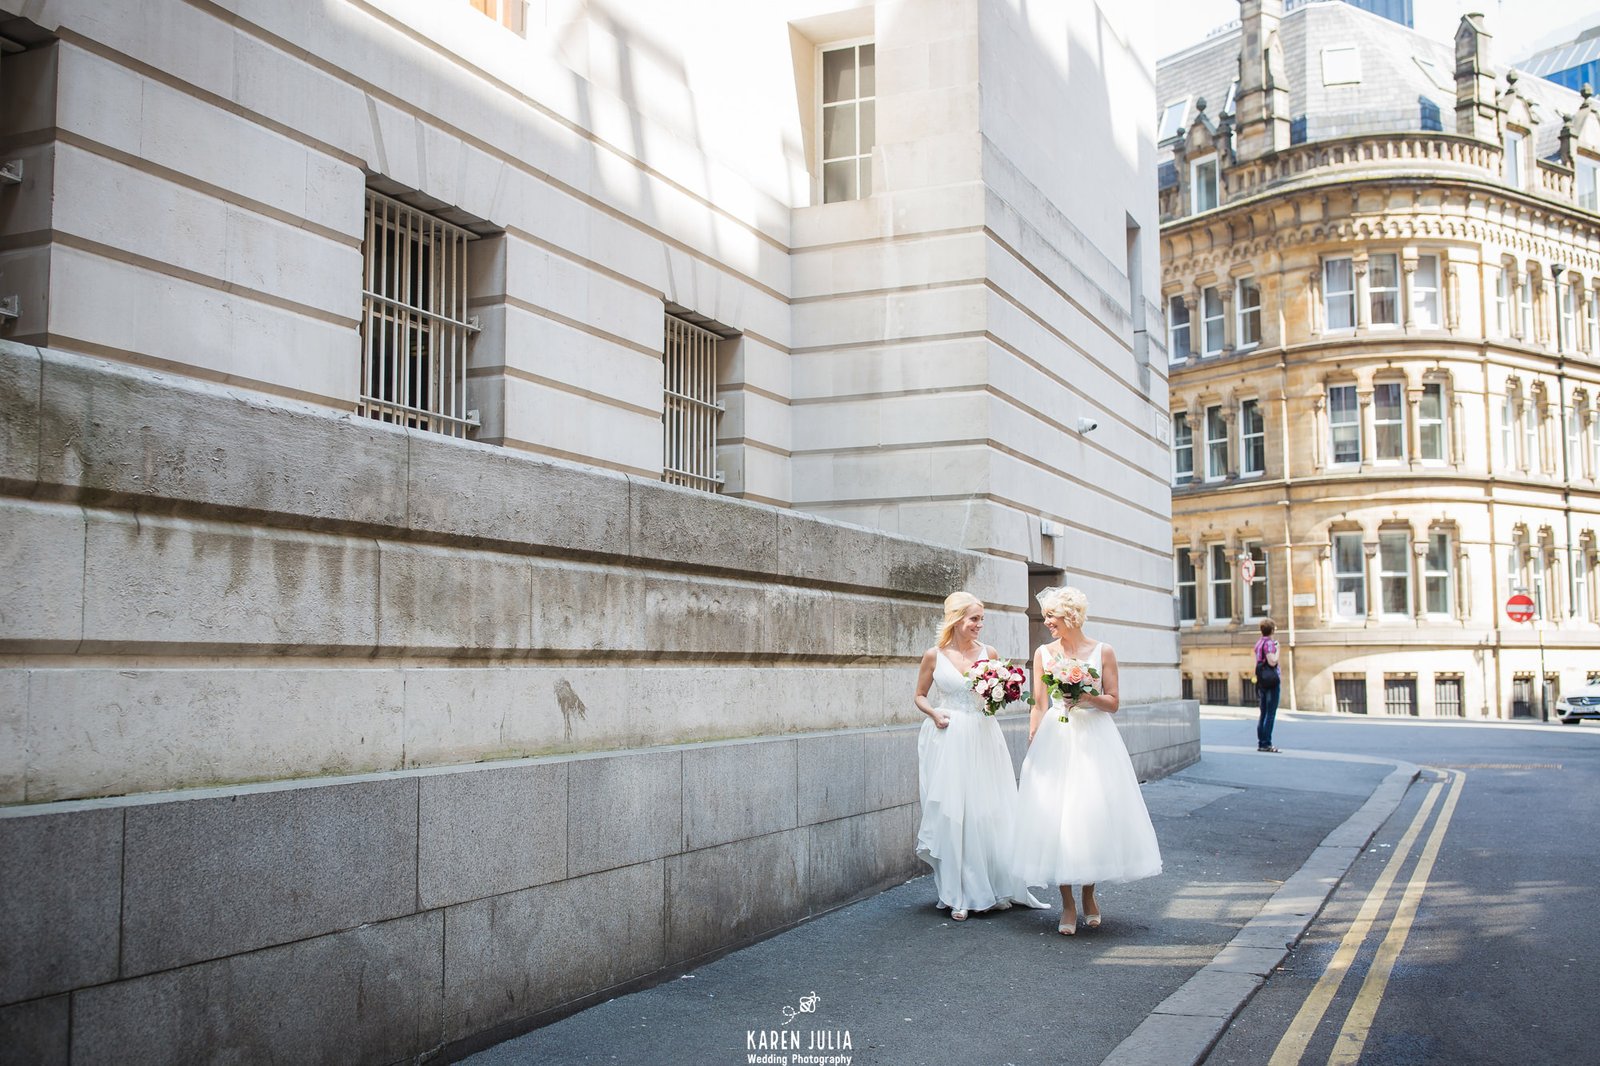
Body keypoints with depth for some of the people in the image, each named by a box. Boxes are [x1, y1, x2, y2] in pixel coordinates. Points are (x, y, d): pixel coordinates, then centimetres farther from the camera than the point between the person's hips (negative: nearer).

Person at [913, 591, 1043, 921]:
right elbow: (920, 696, 9)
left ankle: (994, 888, 18)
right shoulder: (934, 655, -1)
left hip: (982, 740, 2)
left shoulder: (988, 653, 5)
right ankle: (959, 896, 9)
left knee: (989, 813, 3)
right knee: (951, 816, 0)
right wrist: (934, 713, -10)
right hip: (947, 741, -2)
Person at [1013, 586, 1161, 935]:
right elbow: (1039, 706, 6)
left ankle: (1089, 896, 20)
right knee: (1055, 817, -2)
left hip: (1094, 740, -1)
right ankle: (1067, 905, 8)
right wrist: (1031, 745, 0)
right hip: (1054, 740, 1)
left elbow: (1113, 703, 2)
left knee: (1094, 814, 0)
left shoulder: (1102, 651, 1)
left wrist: (1087, 697, -16)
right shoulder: (1044, 653, 5)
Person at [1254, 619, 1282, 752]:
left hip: (1261, 681, 9)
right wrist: (1277, 650, -9)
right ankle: (1266, 744, -5)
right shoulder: (1269, 643, -14)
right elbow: (1272, 662, -23)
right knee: (1271, 714, -5)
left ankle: (1261, 743, 14)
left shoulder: (1258, 643, 13)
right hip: (1271, 681, -9)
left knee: (1263, 714, 12)